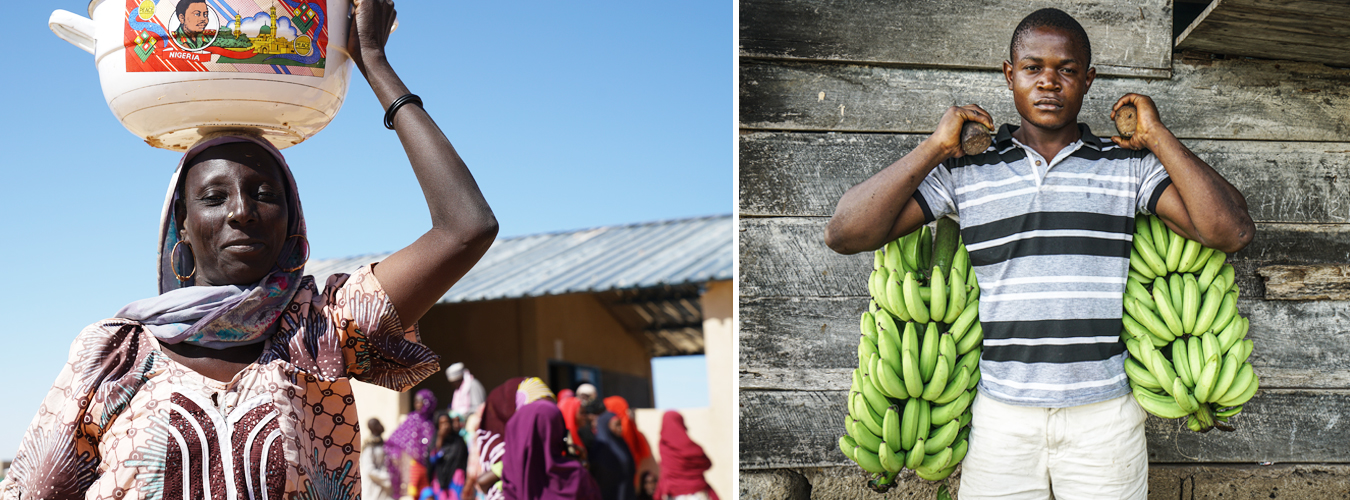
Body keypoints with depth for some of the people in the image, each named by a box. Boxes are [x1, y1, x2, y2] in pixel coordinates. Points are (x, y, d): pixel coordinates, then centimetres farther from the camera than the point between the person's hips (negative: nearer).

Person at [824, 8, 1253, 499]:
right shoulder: (964, 169, 4)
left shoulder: (1130, 166, 5)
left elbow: (1231, 231, -6)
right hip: (1000, 415, 0)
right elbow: (845, 234, -4)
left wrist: (1158, 137, -4)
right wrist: (934, 148, -5)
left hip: (1104, 414, 0)